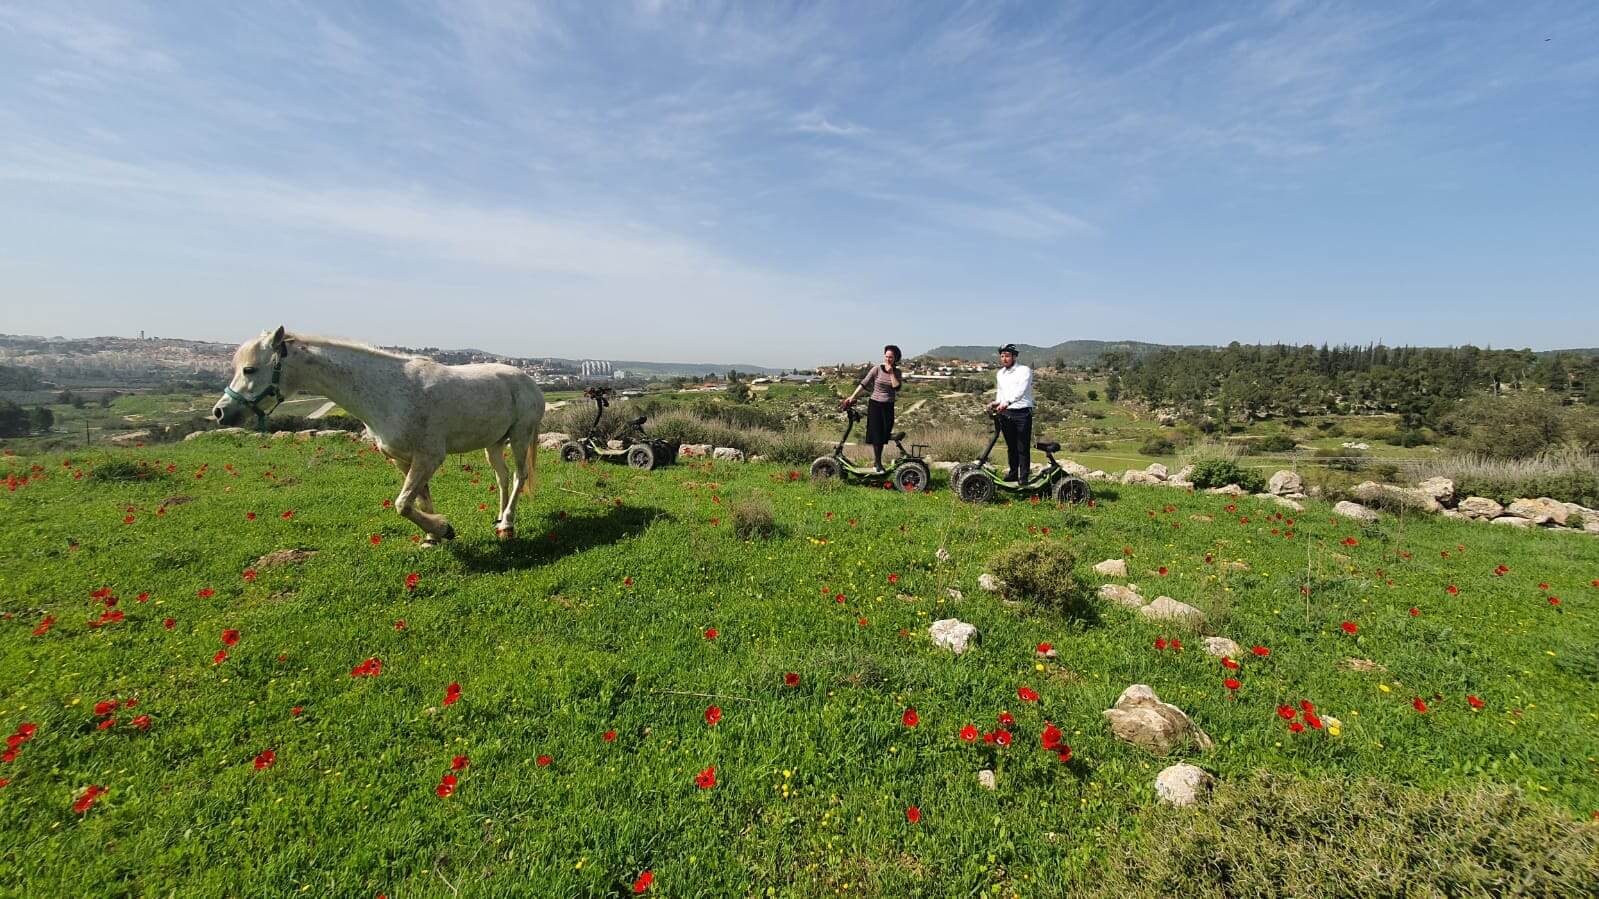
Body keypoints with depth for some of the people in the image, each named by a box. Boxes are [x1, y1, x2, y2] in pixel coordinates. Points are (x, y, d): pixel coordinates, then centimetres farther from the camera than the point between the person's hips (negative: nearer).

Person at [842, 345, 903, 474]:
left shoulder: (896, 372, 3)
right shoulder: (877, 368, -6)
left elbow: (896, 387, -11)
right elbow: (864, 383, -7)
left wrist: (891, 373, -14)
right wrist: (852, 397, -11)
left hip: (888, 406, 3)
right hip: (875, 404, -3)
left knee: (884, 435, 8)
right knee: (876, 435, -5)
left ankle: (876, 462, 22)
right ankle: (878, 464, 4)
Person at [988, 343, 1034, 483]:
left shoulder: (1024, 370, -8)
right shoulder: (999, 373, 13)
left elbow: (1020, 390, -23)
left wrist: (1006, 402, -36)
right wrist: (996, 402, 3)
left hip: (1022, 413, -6)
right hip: (1005, 414, 6)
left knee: (1023, 448, -3)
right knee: (1011, 447, 13)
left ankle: (1024, 478, 3)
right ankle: (1013, 474, 24)